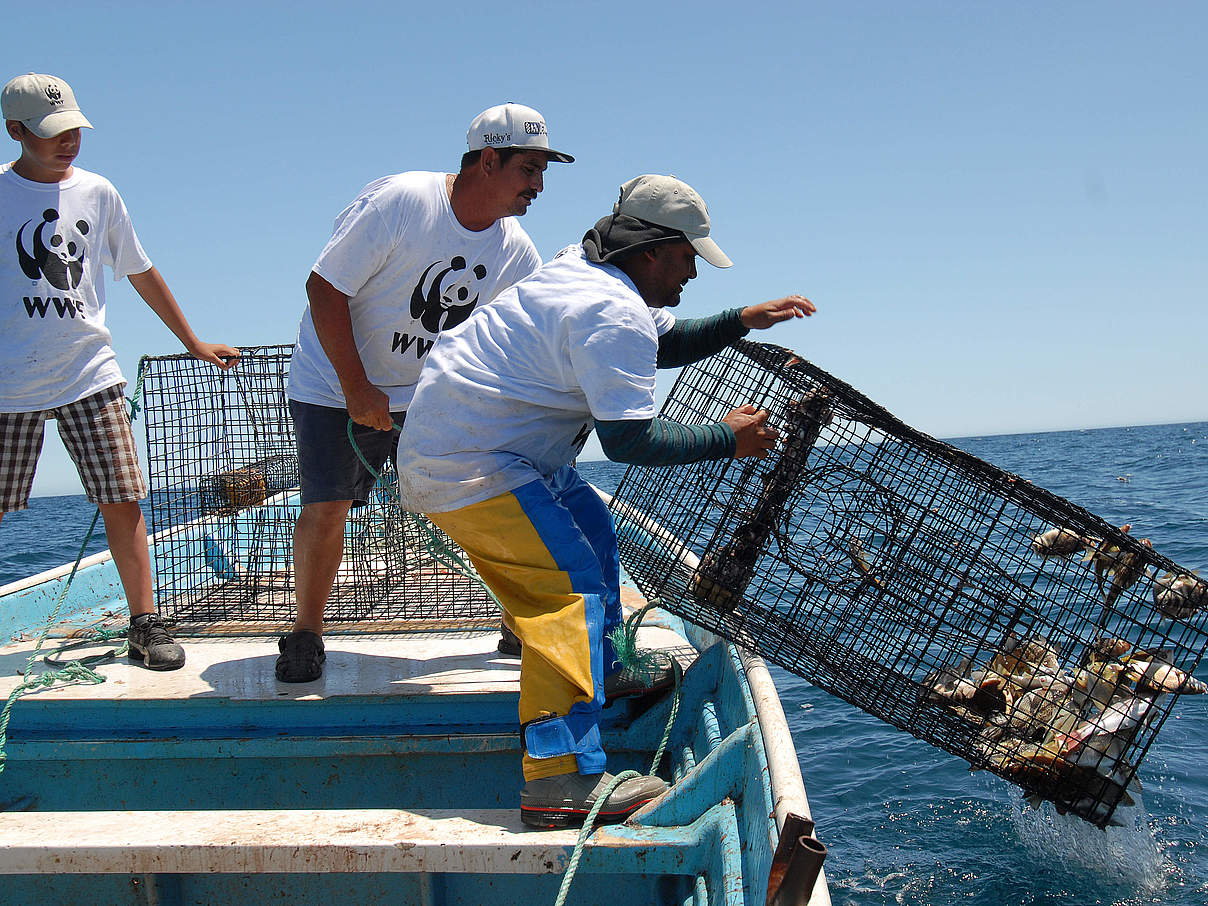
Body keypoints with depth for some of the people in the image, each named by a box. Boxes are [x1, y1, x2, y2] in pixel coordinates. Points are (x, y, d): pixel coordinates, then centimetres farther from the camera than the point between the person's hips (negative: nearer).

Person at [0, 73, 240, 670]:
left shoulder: (97, 192, 7)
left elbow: (141, 274, 17)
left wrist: (194, 343, 21)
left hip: (89, 373, 2)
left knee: (122, 500, -4)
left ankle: (145, 624, 5)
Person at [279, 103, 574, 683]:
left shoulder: (516, 251, -6)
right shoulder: (400, 201, -23)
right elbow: (324, 287, -21)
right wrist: (358, 390, -21)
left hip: (428, 392, 5)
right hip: (334, 384, -4)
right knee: (326, 506, -12)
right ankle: (306, 633, 11)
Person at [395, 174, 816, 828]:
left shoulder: (585, 271, 13)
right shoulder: (614, 315, -20)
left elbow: (663, 343, 26)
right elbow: (629, 440, -23)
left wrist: (741, 321, 15)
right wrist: (726, 439, -11)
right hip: (469, 465, -11)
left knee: (590, 526, 23)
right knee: (570, 580, -18)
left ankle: (601, 679, 35)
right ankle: (561, 781, -24)